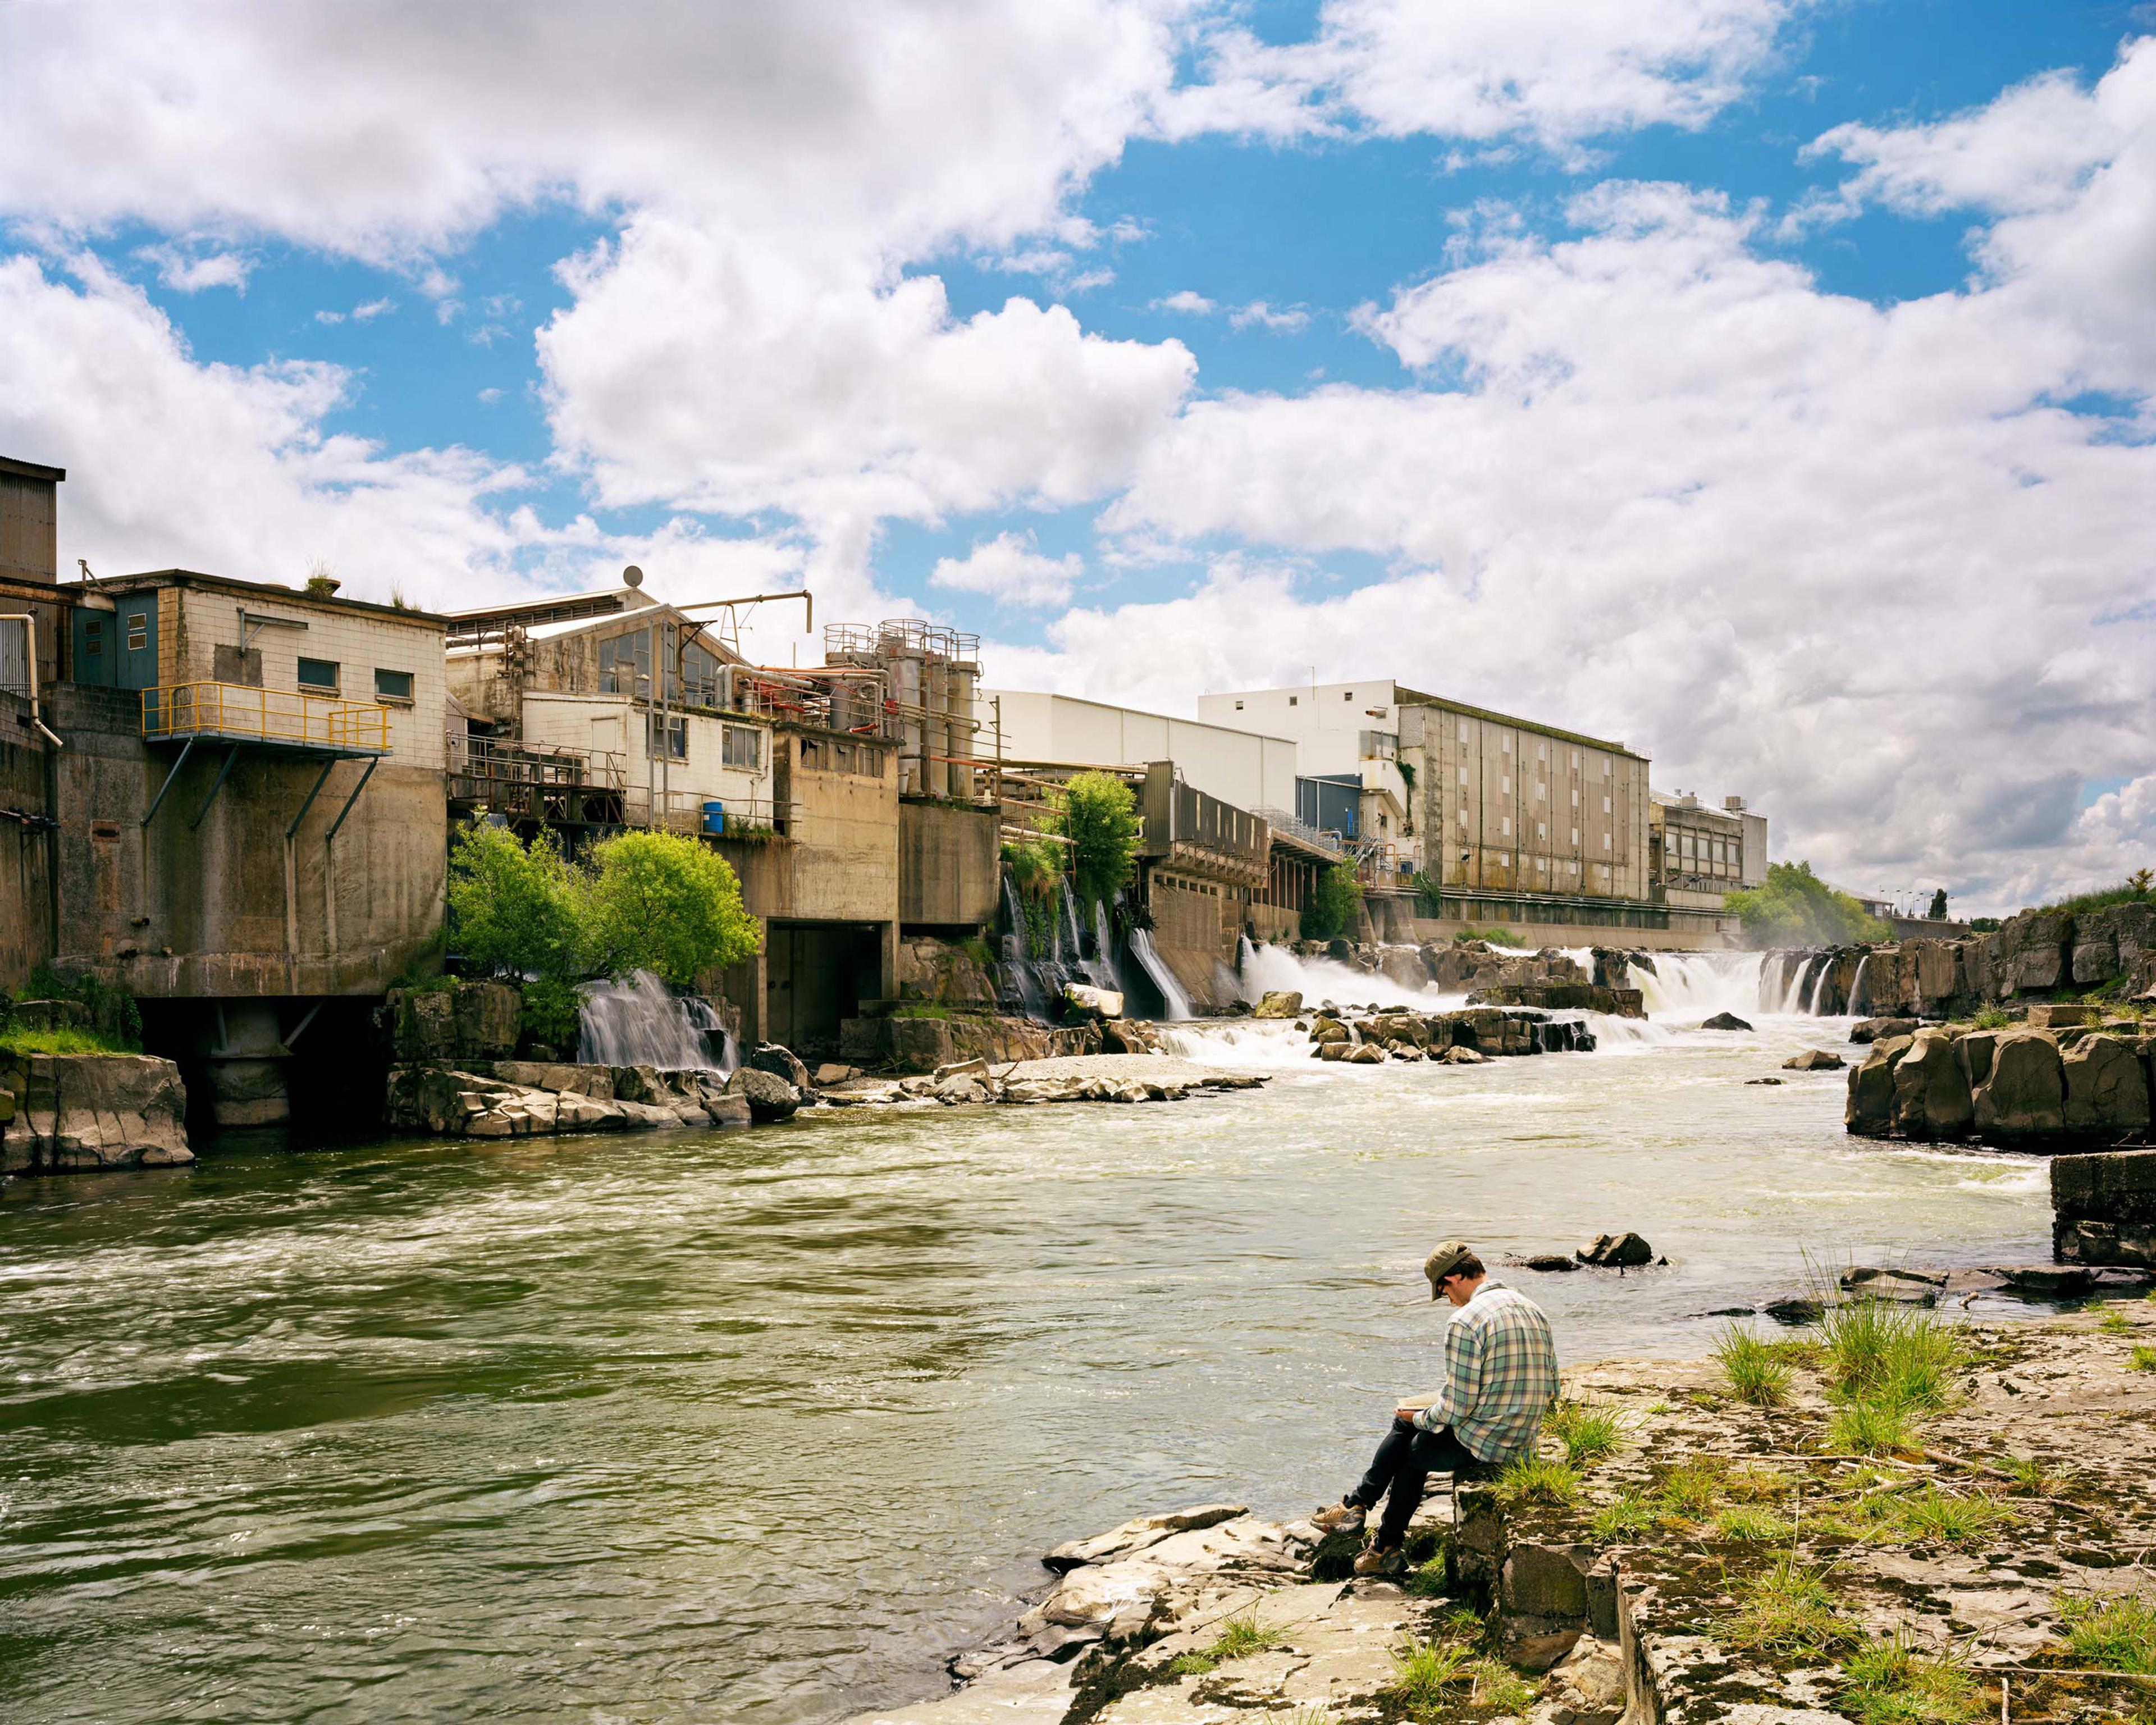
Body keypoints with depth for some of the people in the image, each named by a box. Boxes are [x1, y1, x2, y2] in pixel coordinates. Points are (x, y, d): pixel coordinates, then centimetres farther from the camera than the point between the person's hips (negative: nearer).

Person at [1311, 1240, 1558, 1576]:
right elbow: (1551, 1389, 13)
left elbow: (1456, 1408, -18)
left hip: (1479, 1446, -9)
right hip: (1522, 1443, 9)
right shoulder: (1534, 1311, 6)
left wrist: (1418, 1417, 1)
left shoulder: (1465, 1321, -19)